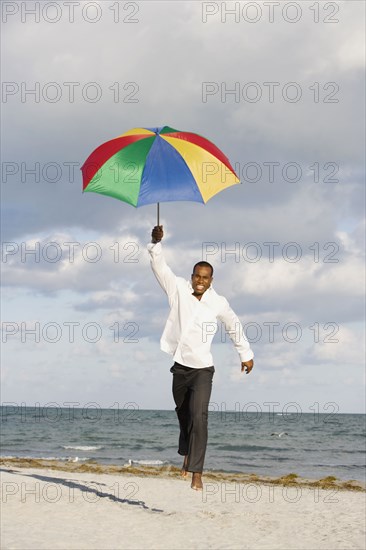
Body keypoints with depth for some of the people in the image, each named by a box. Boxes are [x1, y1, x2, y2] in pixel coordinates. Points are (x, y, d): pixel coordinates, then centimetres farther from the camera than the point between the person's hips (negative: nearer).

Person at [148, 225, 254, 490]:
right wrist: (156, 243, -26)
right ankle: (187, 455, 46)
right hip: (180, 367, 2)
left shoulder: (218, 303, -3)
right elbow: (160, 266, -10)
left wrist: (246, 354, 19)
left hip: (203, 369, -2)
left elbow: (234, 326, 13)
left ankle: (196, 473, -19)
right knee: (183, 415, 19)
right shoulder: (178, 289, -3)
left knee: (199, 417, -18)